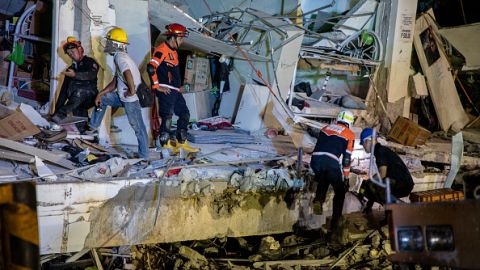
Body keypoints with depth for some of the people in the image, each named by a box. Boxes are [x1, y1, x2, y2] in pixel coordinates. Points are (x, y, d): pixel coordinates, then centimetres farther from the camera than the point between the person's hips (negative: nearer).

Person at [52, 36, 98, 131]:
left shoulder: (90, 62, 9)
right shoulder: (70, 69, 26)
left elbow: (92, 75, -15)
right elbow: (64, 91, 23)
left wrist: (75, 75, -24)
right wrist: (57, 108, 12)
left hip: (89, 96, -8)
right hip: (76, 100, 8)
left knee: (80, 91, -35)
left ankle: (62, 115, -49)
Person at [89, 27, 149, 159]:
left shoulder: (120, 56, -16)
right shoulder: (119, 56, 16)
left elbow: (128, 74, -37)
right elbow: (115, 82, 20)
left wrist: (131, 91, -26)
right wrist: (100, 94, 16)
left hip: (131, 99, -10)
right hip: (123, 96, 10)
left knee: (138, 127, -1)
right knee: (102, 99, 22)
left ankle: (144, 156, 7)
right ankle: (93, 127, 32)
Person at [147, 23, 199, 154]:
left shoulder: (173, 51, 18)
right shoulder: (161, 50, -12)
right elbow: (151, 68, -23)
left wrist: (179, 86, 21)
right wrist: (157, 86, -18)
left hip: (176, 91, 10)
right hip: (166, 91, -10)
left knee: (185, 114, 12)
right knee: (167, 116, -7)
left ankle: (182, 142, 19)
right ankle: (165, 144, 0)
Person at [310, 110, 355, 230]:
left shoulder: (325, 128, 25)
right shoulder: (349, 134, 12)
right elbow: (347, 157, 8)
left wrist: (317, 171, 39)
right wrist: (346, 176, 17)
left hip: (316, 159, 4)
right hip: (332, 163, -4)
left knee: (323, 181, 35)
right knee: (340, 192, 16)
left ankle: (318, 200, 7)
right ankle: (335, 223, 13)